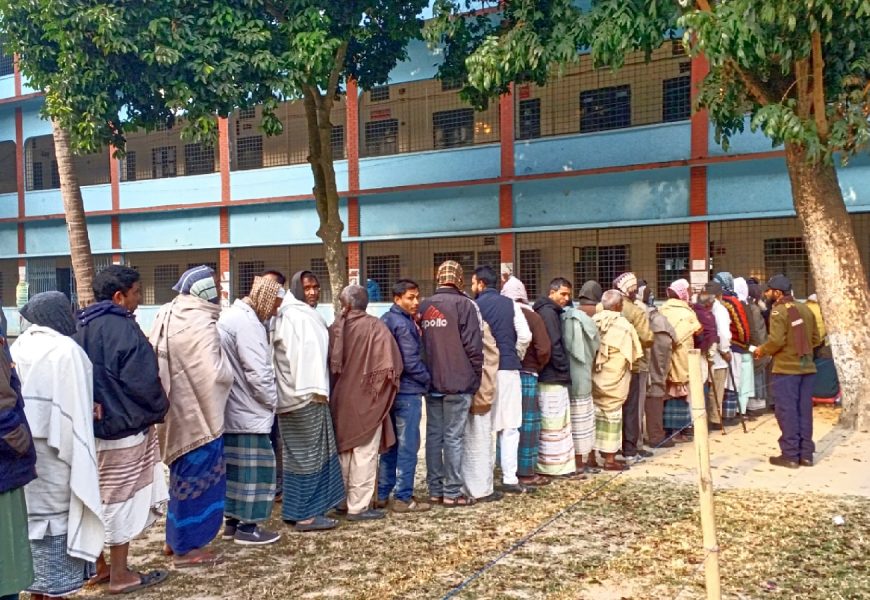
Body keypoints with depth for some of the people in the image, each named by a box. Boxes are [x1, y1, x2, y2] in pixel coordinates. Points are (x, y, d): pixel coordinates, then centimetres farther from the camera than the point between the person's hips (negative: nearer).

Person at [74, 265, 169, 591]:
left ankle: (98, 565, 29)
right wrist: (159, 409, -4)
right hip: (124, 426, -8)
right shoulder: (122, 328, -19)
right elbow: (142, 381, -20)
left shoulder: (82, 328, 8)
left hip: (92, 425, 8)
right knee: (122, 499, 2)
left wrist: (94, 408, 12)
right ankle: (120, 575, 11)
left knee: (98, 498, 17)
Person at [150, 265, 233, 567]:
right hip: (198, 413, -9)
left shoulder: (169, 317, 6)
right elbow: (213, 373, -23)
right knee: (198, 478, 2)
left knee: (184, 477, 21)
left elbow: (163, 363, 11)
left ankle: (176, 537, 32)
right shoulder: (200, 323, -20)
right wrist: (225, 361, -4)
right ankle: (187, 548, 11)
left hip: (179, 411, 9)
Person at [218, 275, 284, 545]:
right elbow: (257, 371, -23)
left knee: (236, 465, 16)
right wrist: (272, 400, -7)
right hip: (249, 411, -10)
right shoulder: (247, 322, -19)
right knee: (254, 466, -1)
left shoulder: (231, 315, 13)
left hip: (232, 408, 10)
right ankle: (247, 527, 7)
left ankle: (233, 521, 24)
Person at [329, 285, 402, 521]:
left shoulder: (335, 328, -1)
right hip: (366, 399, -5)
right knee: (364, 454, 1)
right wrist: (379, 390, -1)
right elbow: (389, 365, -16)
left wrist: (336, 390, 15)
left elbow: (329, 364, 4)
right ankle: (358, 506, 3)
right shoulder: (375, 326, -12)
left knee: (343, 451, 17)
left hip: (340, 398, 5)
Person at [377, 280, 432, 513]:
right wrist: (428, 379, -5)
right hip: (408, 391, -9)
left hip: (390, 390, 9)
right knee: (408, 446, -2)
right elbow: (411, 362, -19)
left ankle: (382, 494, 19)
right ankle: (403, 498, 3)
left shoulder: (384, 321, 12)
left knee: (390, 444, 14)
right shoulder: (404, 324, -16)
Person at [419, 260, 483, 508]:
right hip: (458, 383, -6)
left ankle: (435, 490, 16)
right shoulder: (464, 304, -10)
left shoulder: (424, 306, 9)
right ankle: (452, 492, 3)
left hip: (432, 383, 6)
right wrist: (476, 378, -1)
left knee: (434, 436, 10)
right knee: (453, 437, -1)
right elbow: (473, 346, -12)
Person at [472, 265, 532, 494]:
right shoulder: (510, 304, 4)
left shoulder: (475, 306, -3)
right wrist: (515, 356, 13)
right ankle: (509, 479, 5)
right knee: (509, 426, 6)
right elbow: (525, 336, -3)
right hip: (508, 370, 2)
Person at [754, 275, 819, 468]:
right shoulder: (805, 309, 10)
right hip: (806, 367, 7)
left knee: (787, 412, -1)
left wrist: (762, 350, -4)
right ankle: (806, 454, 16)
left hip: (786, 368, -7)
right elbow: (816, 339, 13)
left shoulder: (778, 311, -11)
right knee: (804, 411, 10)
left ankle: (790, 455, 2)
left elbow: (776, 341, -21)